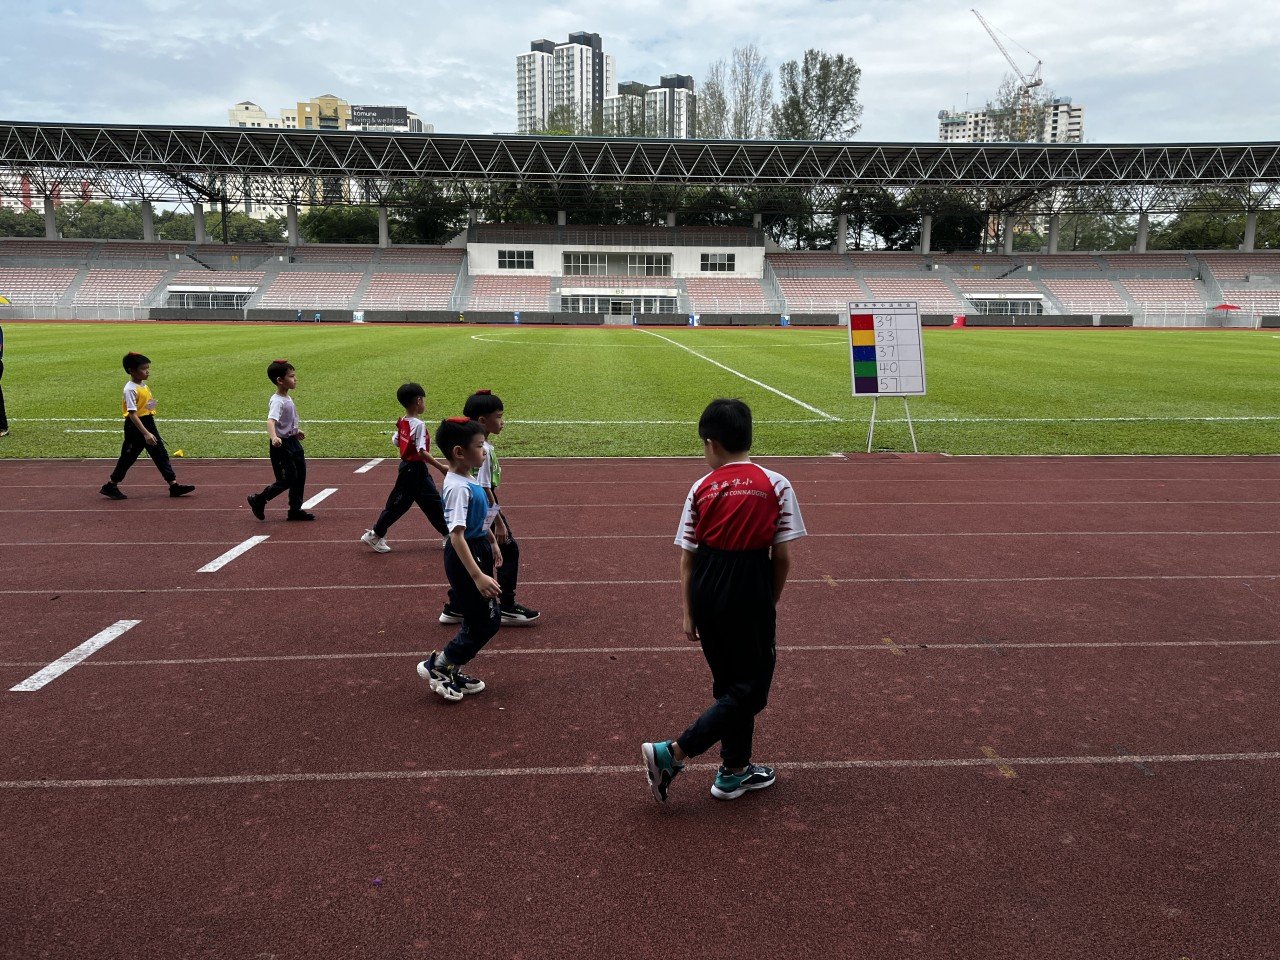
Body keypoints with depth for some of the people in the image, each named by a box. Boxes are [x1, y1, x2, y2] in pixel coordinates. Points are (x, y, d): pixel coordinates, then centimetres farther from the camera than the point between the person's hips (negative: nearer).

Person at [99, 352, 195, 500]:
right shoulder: (131, 389, -19)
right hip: (135, 427, -8)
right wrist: (146, 433, -30)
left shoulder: (144, 385, 8)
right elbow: (132, 414, -24)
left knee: (161, 454, 5)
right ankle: (110, 486, 19)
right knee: (128, 458, 4)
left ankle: (174, 485, 6)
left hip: (149, 424, 8)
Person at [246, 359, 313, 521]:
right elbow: (271, 421, -37)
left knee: (300, 476, 11)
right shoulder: (277, 401, -22)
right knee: (287, 480, -4)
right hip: (281, 445, -9)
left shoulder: (288, 398, 8)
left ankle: (295, 510, 22)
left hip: (293, 442, 9)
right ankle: (258, 500, 14)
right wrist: (274, 437, -54)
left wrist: (296, 431, 36)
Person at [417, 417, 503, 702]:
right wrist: (478, 576, -34)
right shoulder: (459, 488, -25)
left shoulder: (467, 481, 5)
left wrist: (492, 543, 31)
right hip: (465, 558, -10)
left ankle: (452, 672, 30)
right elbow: (457, 536, -31)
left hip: (478, 552, 10)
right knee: (488, 620, -2)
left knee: (476, 620, 17)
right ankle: (435, 666, 11)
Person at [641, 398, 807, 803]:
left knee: (730, 682, 20)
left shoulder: (702, 488, 0)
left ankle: (735, 770, 31)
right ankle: (672, 752, 2)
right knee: (750, 689, 9)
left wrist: (689, 614, 10)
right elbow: (782, 557, -6)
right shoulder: (775, 485, -5)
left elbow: (686, 558, 1)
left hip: (707, 594, 4)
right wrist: (772, 601, 9)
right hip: (752, 594, -4)